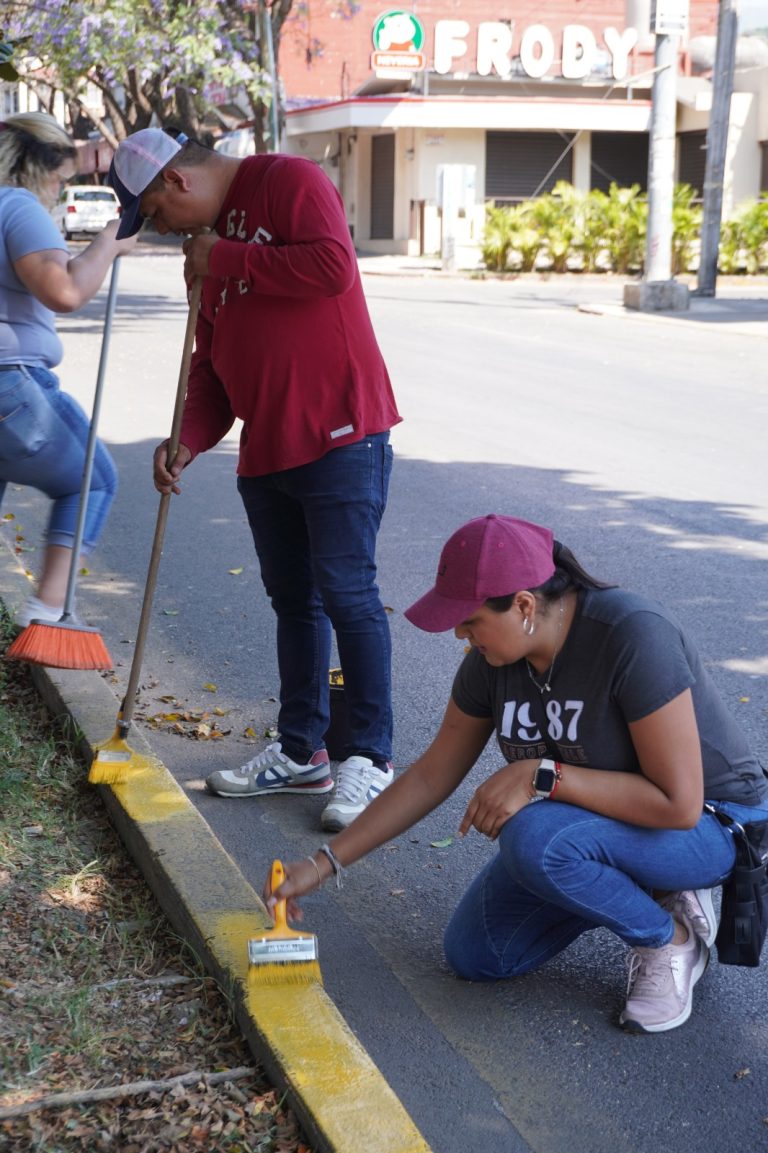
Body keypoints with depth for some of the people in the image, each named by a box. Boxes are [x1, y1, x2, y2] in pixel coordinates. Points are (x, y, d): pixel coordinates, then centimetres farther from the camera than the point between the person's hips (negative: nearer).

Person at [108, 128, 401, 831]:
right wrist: (190, 439, 2)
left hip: (338, 436, -8)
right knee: (293, 601, 13)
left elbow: (332, 266, -23)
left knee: (346, 593, -7)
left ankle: (371, 757, 3)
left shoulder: (289, 182, -5)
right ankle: (302, 752, 23)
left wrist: (225, 261, -12)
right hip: (265, 449, 8)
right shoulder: (207, 245, 18)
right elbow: (212, 363, 18)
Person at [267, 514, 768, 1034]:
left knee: (533, 840, -34)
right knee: (475, 956, -1)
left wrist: (539, 776, -33)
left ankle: (670, 936, -8)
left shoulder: (633, 635, -32)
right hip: (590, 815, 7)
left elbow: (678, 803, -33)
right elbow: (431, 776, 0)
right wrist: (323, 864, -2)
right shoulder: (493, 659, -11)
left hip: (707, 822, -7)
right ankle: (637, 891, 11)